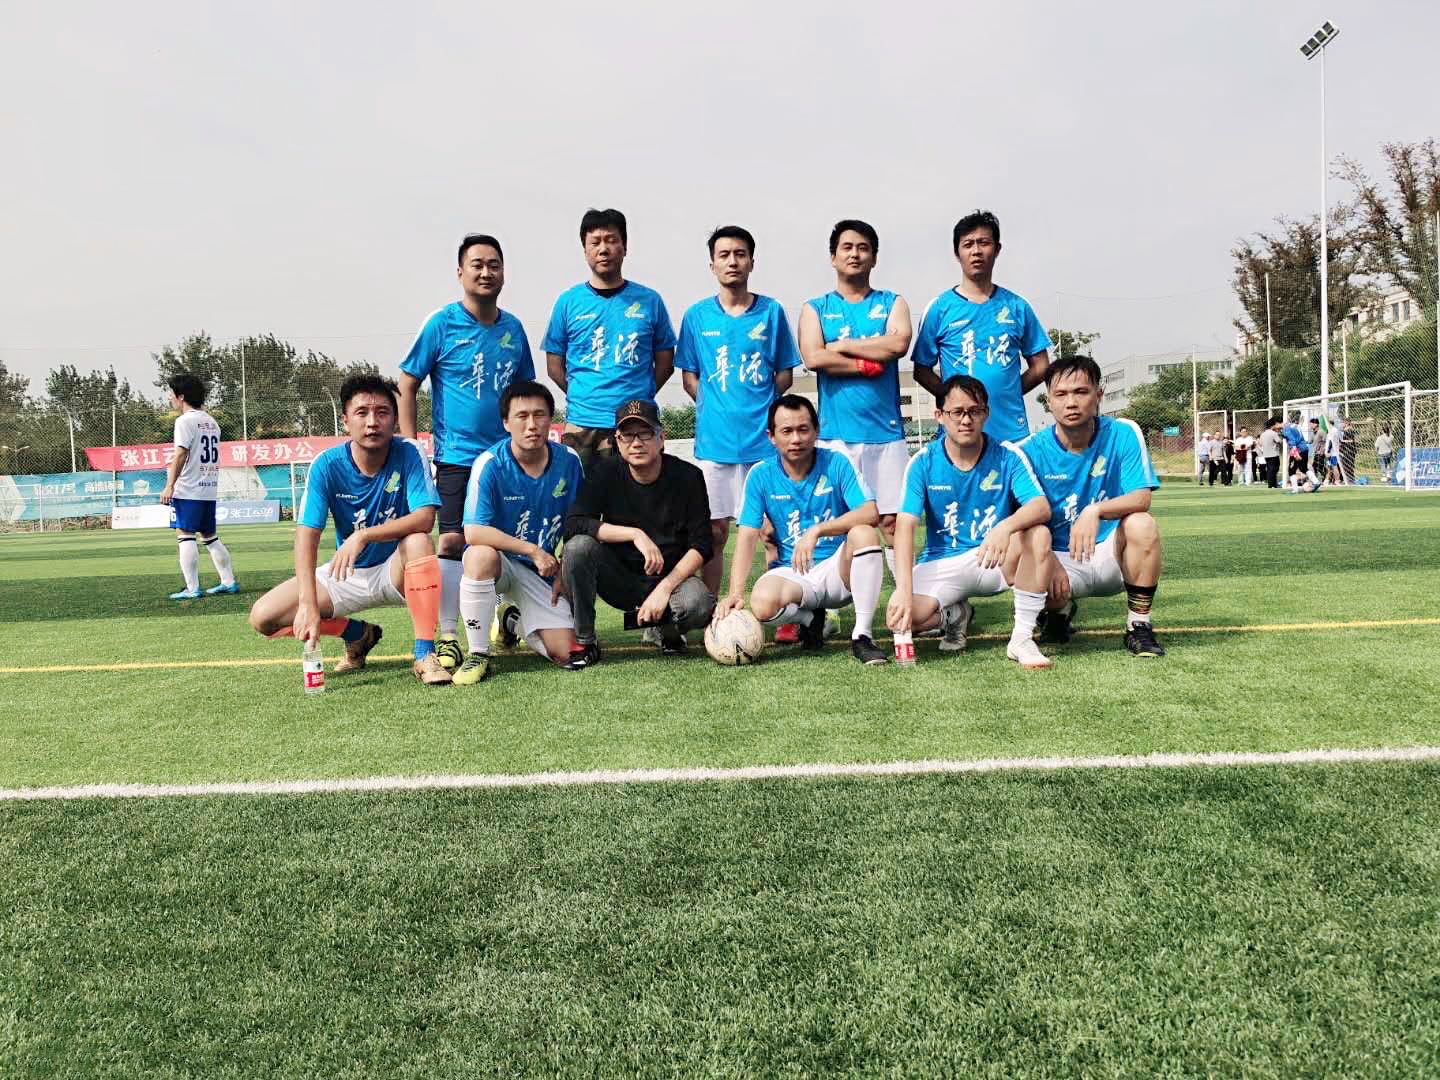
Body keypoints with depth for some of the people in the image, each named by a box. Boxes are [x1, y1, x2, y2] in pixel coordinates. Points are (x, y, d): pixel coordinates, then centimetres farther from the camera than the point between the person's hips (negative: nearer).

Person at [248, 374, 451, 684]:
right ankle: (359, 635, 10)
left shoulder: (408, 455, -17)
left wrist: (363, 535, -40)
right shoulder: (327, 464, -15)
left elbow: (425, 518, -28)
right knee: (263, 617, -13)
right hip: (346, 576, 2)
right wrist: (308, 605, -34)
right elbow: (307, 535, -22)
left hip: (395, 570, -2)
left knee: (418, 542, -35)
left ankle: (425, 653, -28)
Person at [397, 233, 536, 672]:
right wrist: (410, 448, -9)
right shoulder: (441, 324, -5)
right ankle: (447, 639, 1)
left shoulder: (513, 328, 8)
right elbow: (407, 386, -3)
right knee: (453, 543, -7)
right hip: (457, 456, -4)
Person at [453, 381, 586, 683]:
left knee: (566, 654, -9)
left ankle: (514, 620, 26)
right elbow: (473, 533, -24)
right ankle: (478, 655, -21)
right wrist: (532, 550, -26)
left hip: (543, 569, 4)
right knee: (482, 555, -41)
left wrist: (564, 571, 1)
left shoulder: (569, 461, -6)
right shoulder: (490, 464, -18)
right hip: (498, 561, -3)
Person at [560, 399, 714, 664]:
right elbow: (573, 524, -20)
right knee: (578, 547, -28)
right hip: (618, 578, 1)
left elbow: (701, 547, -9)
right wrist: (636, 534, -29)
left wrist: (665, 587, -21)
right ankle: (584, 642, -13)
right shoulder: (606, 472, -6)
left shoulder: (688, 477, -8)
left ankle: (667, 628, 4)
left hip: (671, 576, -1)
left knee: (700, 605, -34)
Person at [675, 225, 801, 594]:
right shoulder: (697, 316, 7)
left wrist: (760, 407, -1)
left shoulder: (771, 312, 6)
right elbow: (688, 376, 11)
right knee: (714, 531, 5)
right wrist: (715, 407, -1)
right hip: (714, 439, 1)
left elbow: (785, 374, 10)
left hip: (765, 438, 0)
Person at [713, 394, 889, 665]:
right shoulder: (760, 475, -2)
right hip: (791, 573, 1)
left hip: (838, 570, 0)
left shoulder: (836, 463, -6)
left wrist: (816, 531, -32)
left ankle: (862, 636, -23)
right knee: (762, 603, -32)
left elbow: (871, 513, -19)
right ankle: (811, 618, 5)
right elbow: (747, 537, -9)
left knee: (864, 533, -31)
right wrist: (735, 592, -24)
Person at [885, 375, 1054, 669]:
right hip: (941, 564, 0)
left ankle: (1022, 638, -19)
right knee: (900, 617, -26)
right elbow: (905, 526, -16)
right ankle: (954, 614, 12)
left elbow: (1041, 507, -20)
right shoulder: (923, 463, -7)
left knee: (1038, 534, -31)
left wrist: (1006, 526, -43)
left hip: (994, 561, 0)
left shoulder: (1007, 457, -6)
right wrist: (904, 588, -30)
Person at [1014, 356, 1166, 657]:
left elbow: (1141, 498, -16)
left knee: (1141, 524, -31)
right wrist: (1050, 561, -23)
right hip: (1060, 557, 0)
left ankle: (1139, 627, -12)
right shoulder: (1032, 450, -8)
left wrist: (1095, 511, -36)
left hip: (1110, 554, 0)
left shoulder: (1123, 433, -8)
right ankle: (1061, 609, 10)